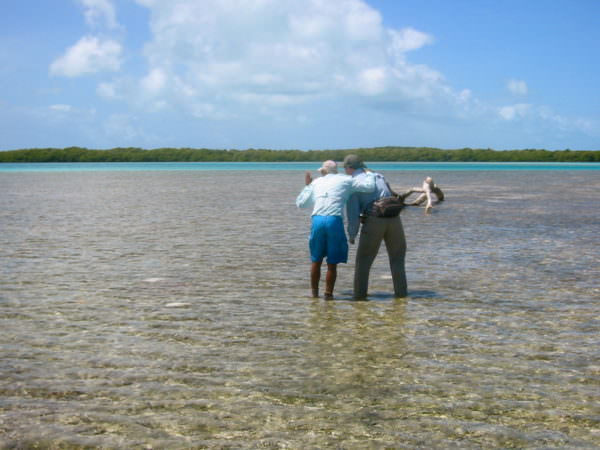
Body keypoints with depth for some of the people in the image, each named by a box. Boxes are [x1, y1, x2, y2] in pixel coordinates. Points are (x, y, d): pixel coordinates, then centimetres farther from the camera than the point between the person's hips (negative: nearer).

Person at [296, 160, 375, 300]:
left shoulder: (316, 182, 19)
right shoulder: (345, 180, 11)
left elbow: (300, 203, 25)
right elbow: (369, 187, 4)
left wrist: (307, 186, 38)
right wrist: (369, 174, 24)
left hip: (317, 220, 3)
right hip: (334, 220, -3)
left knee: (316, 260, 18)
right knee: (332, 263, 8)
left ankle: (314, 292, 24)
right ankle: (328, 294, 9)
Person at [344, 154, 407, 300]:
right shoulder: (379, 176, 20)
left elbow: (353, 213, -2)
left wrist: (351, 235, 10)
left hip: (373, 221, -4)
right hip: (393, 218, 4)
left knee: (364, 259, 10)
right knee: (397, 258, 17)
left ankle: (360, 294, 5)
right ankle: (401, 292, 11)